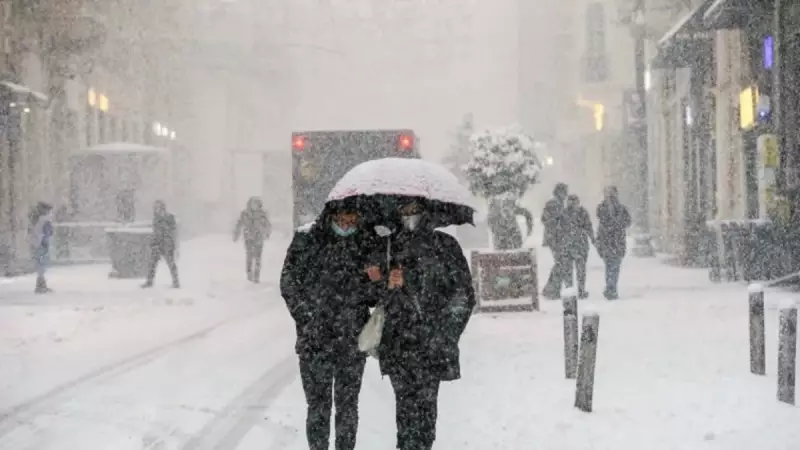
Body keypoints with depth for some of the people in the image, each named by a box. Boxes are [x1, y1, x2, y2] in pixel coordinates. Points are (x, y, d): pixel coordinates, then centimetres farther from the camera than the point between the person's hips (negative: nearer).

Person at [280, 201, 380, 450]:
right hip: (315, 340, -2)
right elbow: (289, 283, 0)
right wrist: (307, 318, -7)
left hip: (352, 342, 2)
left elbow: (375, 295, 8)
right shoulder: (306, 238, -5)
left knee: (348, 405, 10)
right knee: (318, 405, 3)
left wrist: (374, 282, -15)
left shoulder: (366, 243, 1)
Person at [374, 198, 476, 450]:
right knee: (406, 402, -3)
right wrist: (388, 283, -6)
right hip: (398, 342, 1)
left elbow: (463, 293, 1)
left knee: (426, 401, 0)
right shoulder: (391, 246, 10)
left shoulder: (445, 245, 4)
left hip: (432, 341, -1)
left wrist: (445, 334, -6)